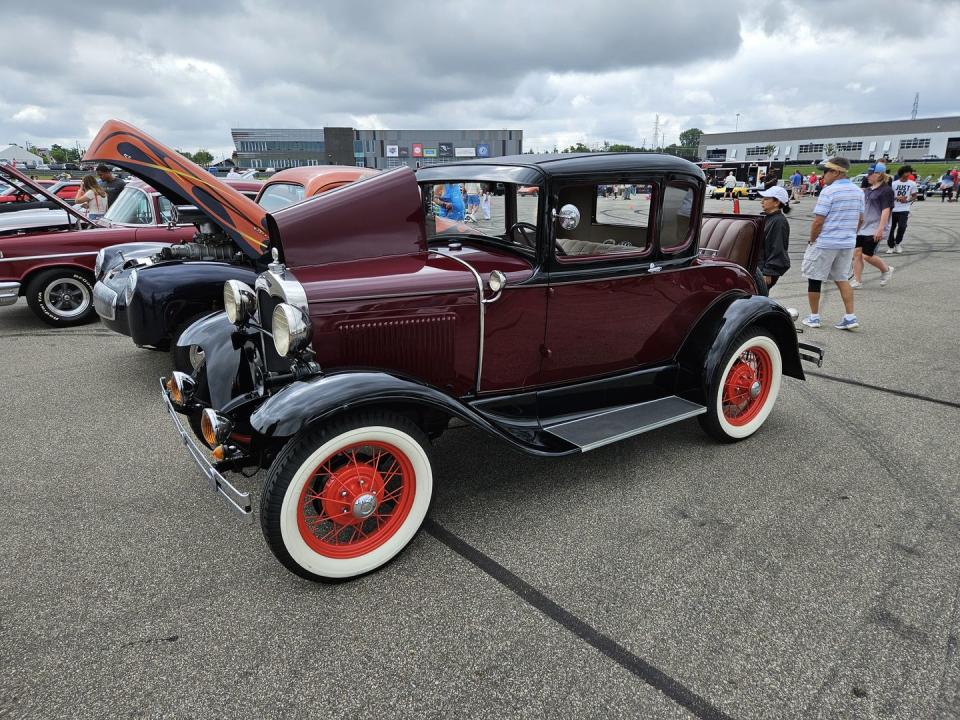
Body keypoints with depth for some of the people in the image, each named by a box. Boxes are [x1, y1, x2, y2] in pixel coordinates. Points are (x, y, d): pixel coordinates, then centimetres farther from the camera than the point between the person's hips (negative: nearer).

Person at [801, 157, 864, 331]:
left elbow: (818, 221, -17)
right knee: (841, 279, 15)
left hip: (825, 243, -7)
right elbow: (860, 220, 14)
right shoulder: (858, 192, 8)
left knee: (815, 278, 7)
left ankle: (814, 317, 14)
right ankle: (850, 317, 7)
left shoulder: (829, 191, -15)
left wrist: (812, 240, -4)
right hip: (848, 243, 7)